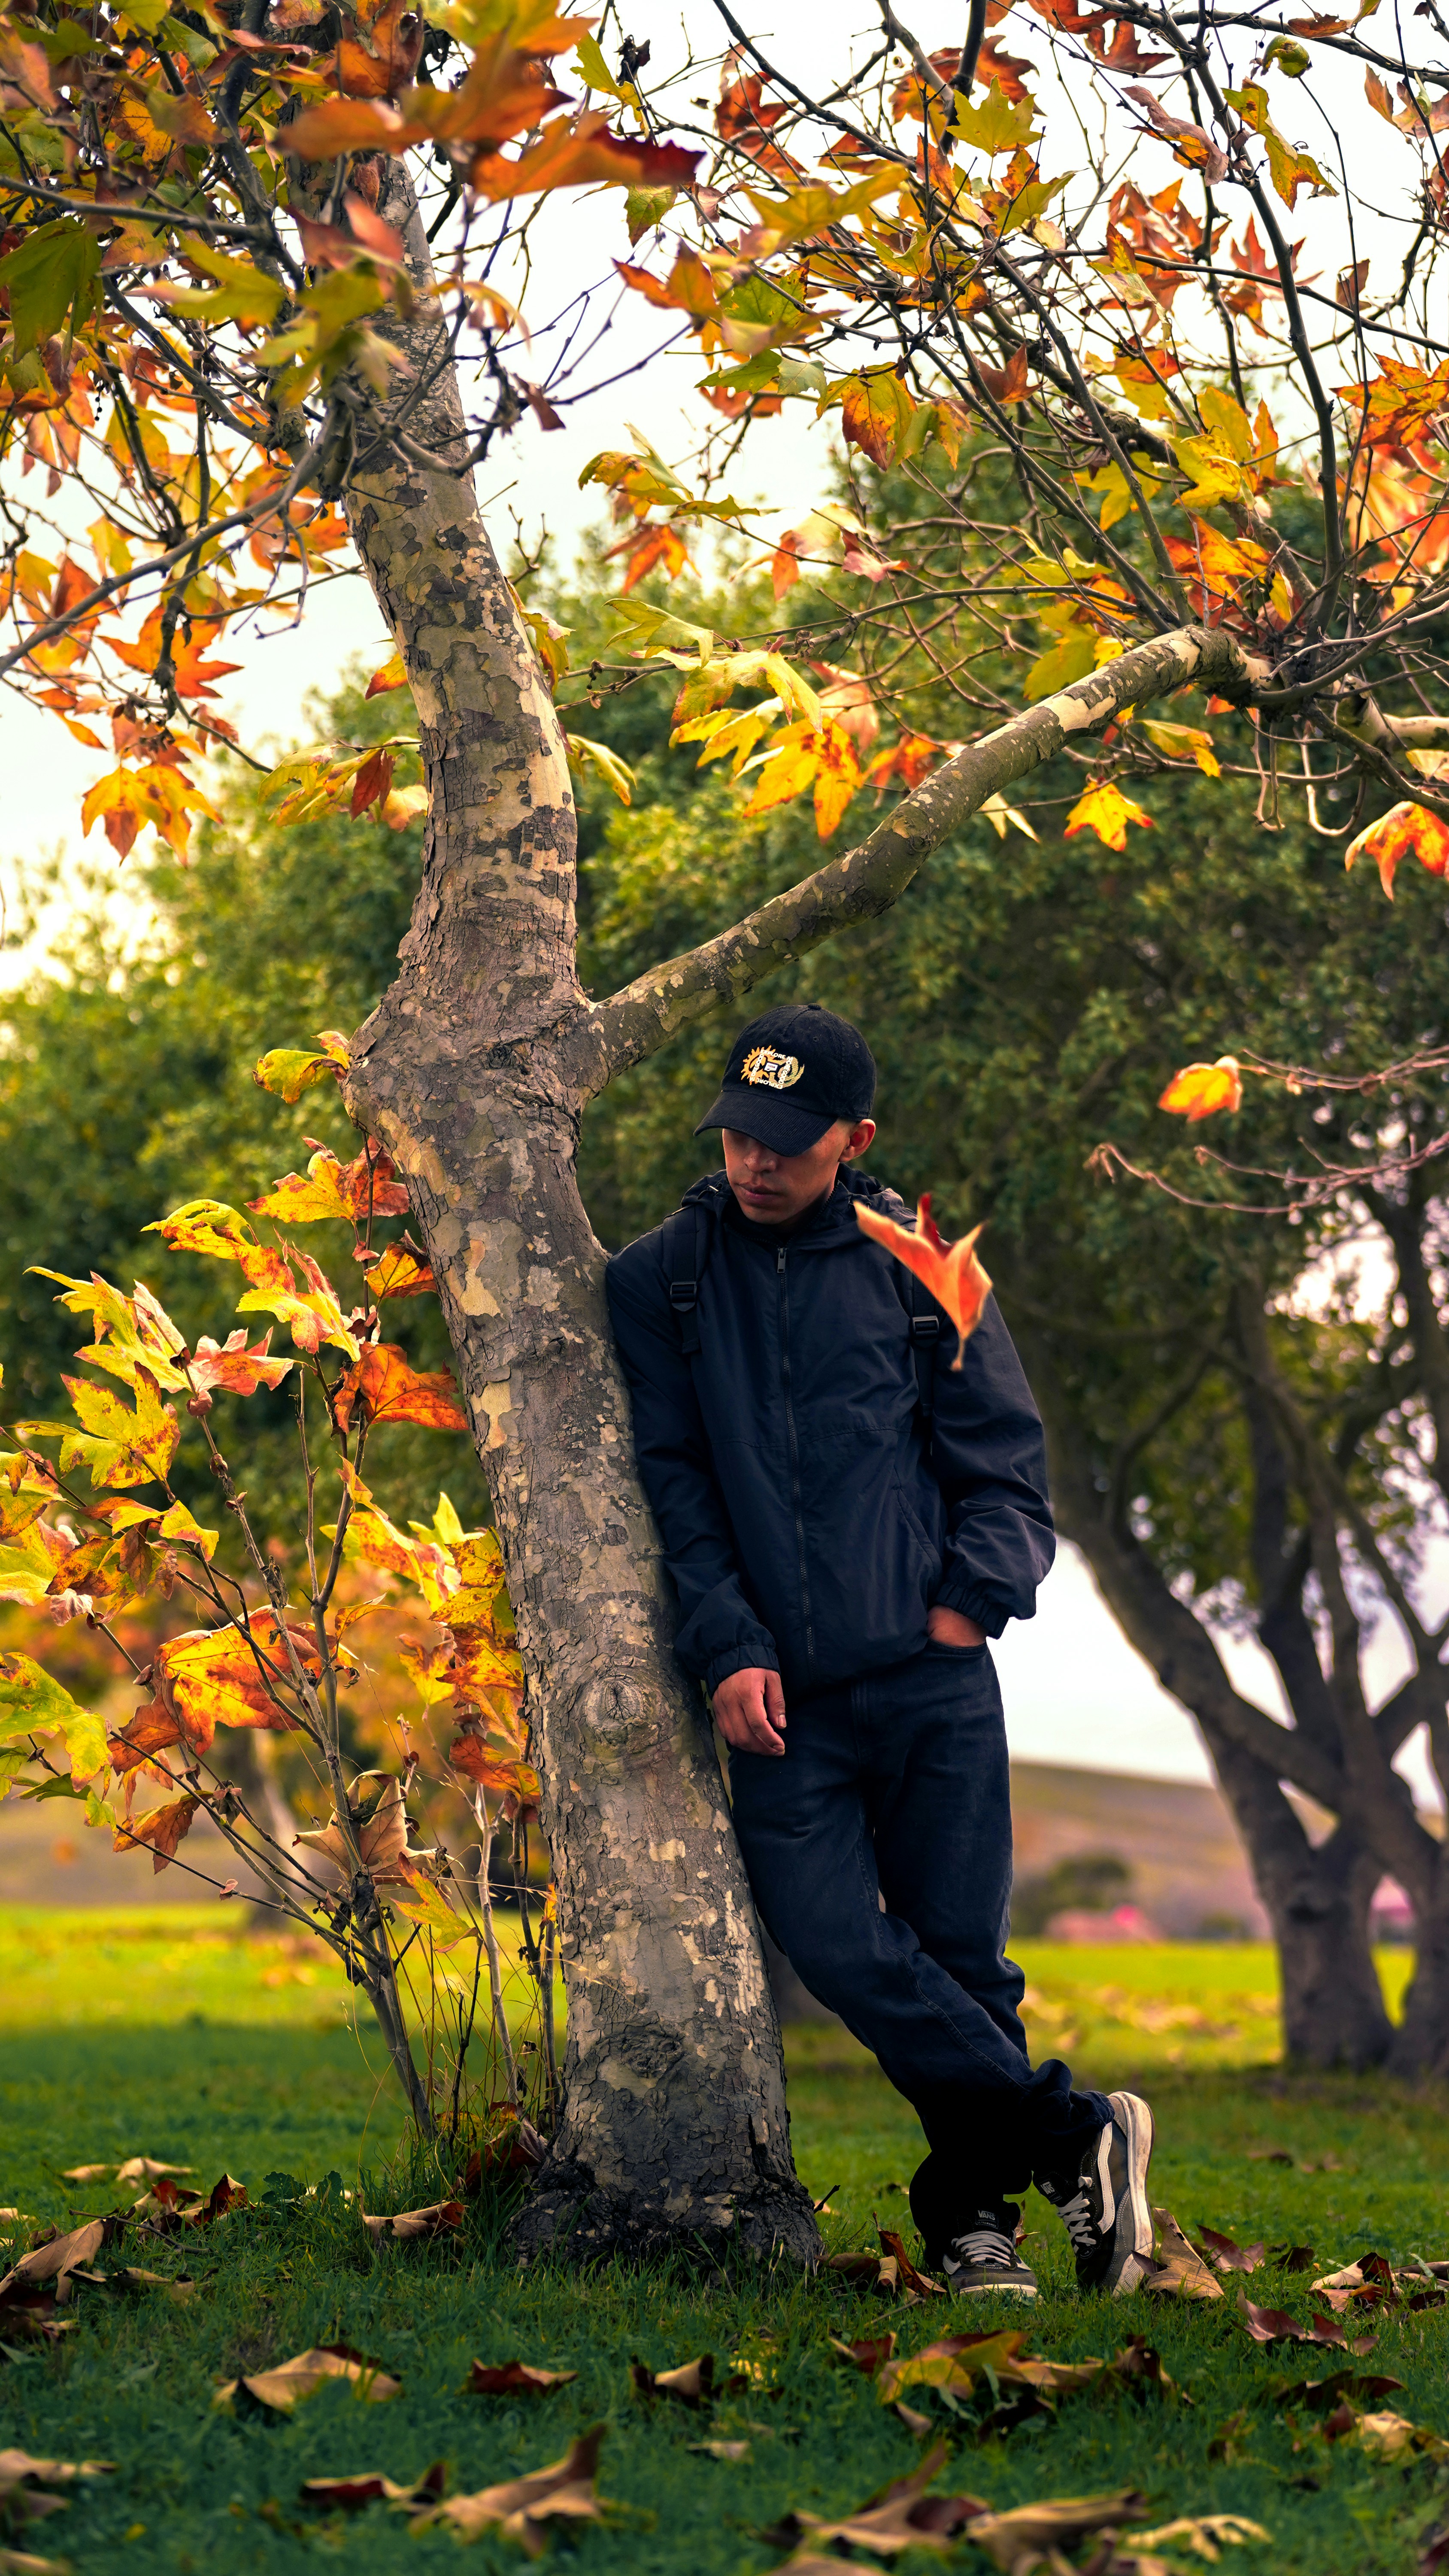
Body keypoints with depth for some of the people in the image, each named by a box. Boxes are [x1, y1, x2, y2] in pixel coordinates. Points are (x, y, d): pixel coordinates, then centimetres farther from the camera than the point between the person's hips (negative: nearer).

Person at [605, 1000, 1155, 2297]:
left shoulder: (916, 1270, 7)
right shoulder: (659, 1281, 7)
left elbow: (1005, 1458, 11)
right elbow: (669, 1478, 5)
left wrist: (973, 1597, -4)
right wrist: (728, 1646, -5)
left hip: (933, 1680, 0)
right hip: (778, 1698, 0)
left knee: (960, 1955, 0)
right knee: (842, 1951, -13)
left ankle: (972, 2215, 16)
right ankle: (1078, 2139, -2)